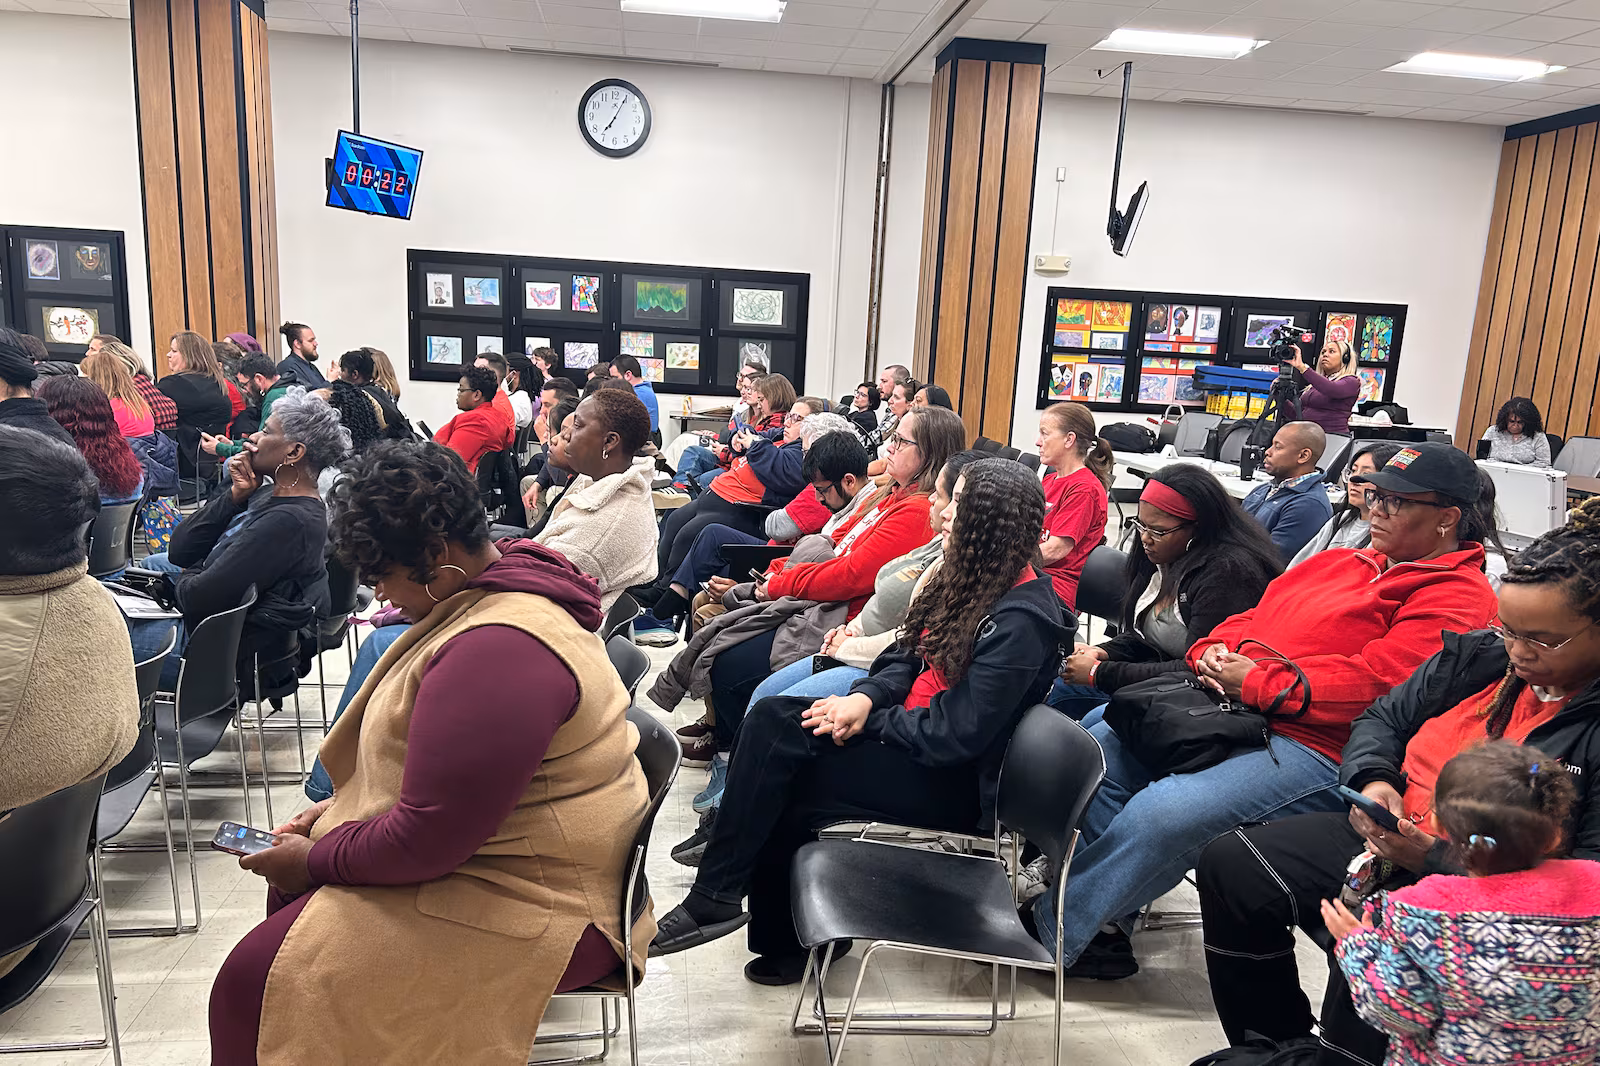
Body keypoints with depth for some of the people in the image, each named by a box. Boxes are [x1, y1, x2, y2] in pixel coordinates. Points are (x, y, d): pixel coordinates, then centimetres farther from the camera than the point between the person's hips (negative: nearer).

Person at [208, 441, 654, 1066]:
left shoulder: (496, 649, -30)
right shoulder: (509, 586, 5)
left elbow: (424, 842, -25)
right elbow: (423, 754, 19)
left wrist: (312, 859, -9)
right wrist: (341, 806, 10)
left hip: (530, 907, -11)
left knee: (256, 980, -11)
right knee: (291, 886, 22)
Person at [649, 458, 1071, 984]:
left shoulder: (1021, 620, -22)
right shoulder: (973, 578, 5)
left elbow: (956, 734, -24)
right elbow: (910, 655, 10)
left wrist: (866, 720, -14)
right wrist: (866, 696, -10)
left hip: (953, 782, -8)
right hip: (915, 736, 9)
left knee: (775, 746, -19)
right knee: (771, 717, -11)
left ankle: (715, 899, -2)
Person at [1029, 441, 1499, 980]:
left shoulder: (1459, 597, -6)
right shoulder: (1340, 562, 20)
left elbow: (1373, 682, -19)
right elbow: (1257, 617, 20)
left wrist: (1254, 682, -16)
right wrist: (1217, 649, -2)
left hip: (1313, 749, -9)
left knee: (1161, 813, -27)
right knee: (1099, 741, -1)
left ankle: (1053, 931, -9)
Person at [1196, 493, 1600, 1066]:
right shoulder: (1481, 654, 3)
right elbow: (1383, 718, 15)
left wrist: (1434, 858, -26)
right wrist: (1373, 780, -7)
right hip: (1395, 833, 7)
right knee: (1229, 865, -3)